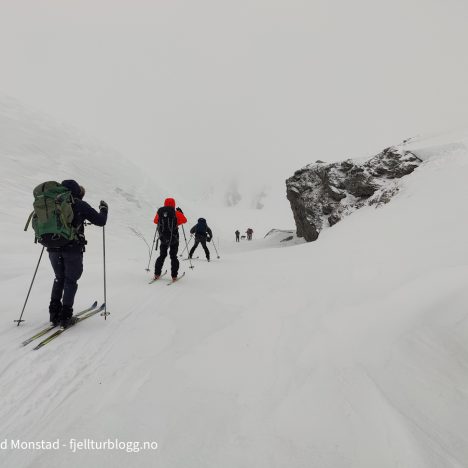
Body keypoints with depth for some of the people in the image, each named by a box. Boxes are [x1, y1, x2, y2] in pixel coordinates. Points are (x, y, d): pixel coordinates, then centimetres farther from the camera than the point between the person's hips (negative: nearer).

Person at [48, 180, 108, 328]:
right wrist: (104, 209, 14)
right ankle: (65, 316, 8)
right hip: (72, 249, -4)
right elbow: (100, 221, -3)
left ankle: (55, 313, 22)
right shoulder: (80, 205, -6)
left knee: (59, 278, 20)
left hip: (53, 248, 4)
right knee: (70, 280, 8)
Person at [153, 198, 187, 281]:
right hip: (174, 238, -2)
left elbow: (155, 221, 18)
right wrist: (181, 212, 18)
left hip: (163, 239, 2)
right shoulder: (176, 213, -9)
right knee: (173, 257, 8)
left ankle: (157, 274, 16)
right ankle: (174, 276, 6)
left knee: (162, 256, 18)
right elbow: (184, 220, 6)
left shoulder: (159, 212, 0)